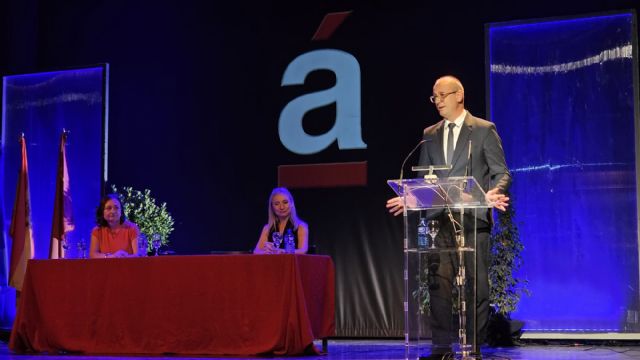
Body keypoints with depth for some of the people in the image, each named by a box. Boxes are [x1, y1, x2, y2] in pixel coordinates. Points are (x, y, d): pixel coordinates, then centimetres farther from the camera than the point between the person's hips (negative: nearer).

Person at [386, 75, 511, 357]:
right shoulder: (430, 135, 16)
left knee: (477, 284, -2)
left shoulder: (484, 130, 3)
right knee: (439, 284, -1)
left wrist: (493, 193, -19)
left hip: (473, 218, -4)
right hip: (439, 220, 4)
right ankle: (442, 346, 3)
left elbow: (501, 173, 1)